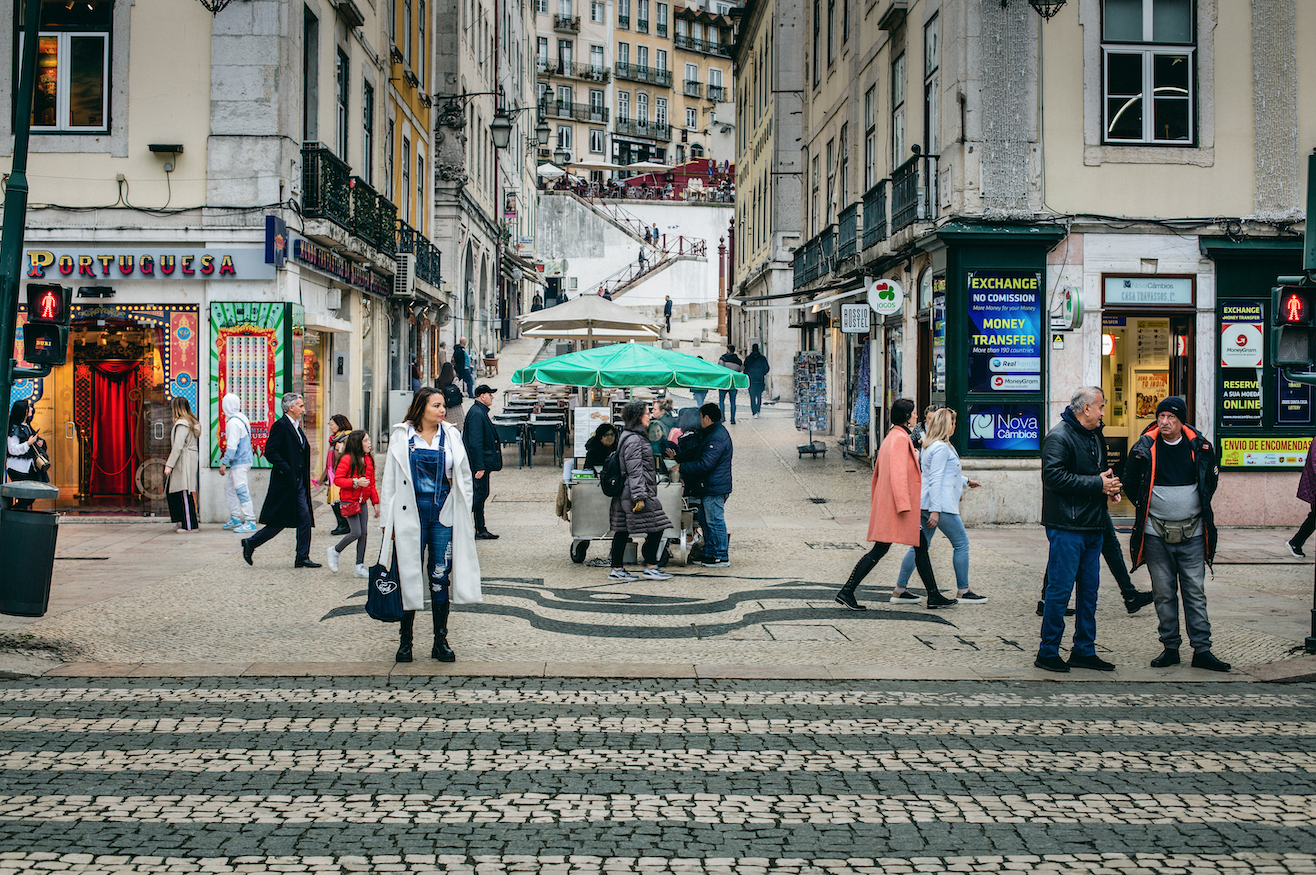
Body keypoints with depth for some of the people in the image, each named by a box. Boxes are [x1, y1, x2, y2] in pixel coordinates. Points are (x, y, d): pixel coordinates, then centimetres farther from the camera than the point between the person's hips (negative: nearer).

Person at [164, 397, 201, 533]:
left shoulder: (182, 424, -14)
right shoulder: (192, 423, 14)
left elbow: (178, 446, -19)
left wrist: (169, 465, -17)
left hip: (184, 462, -9)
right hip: (192, 460, 9)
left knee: (185, 493, -5)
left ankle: (190, 525, -2)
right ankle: (187, 521, 16)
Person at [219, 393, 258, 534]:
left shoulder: (233, 422, -18)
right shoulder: (242, 418, 11)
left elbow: (232, 446, -21)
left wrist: (224, 463, -17)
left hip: (239, 462, -10)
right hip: (242, 461, 10)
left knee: (241, 490, -9)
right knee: (229, 488, 18)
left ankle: (250, 522, -9)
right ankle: (235, 518, 24)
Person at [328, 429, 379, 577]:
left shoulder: (369, 460, 10)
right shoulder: (347, 459, -11)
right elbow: (337, 479, -12)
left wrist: (375, 503, 13)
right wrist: (356, 482, -23)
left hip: (362, 501, 7)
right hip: (349, 501, -7)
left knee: (363, 533, 3)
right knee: (356, 532, -12)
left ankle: (359, 566, 10)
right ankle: (335, 551, 14)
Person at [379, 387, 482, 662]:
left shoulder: (451, 436, 7)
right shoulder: (401, 436, 2)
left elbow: (465, 478, 12)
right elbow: (389, 481, 4)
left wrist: (464, 515, 5)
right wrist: (388, 521, 1)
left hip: (443, 513, 2)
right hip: (410, 513, -1)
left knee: (440, 578, 4)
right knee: (409, 577, 2)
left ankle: (441, 641, 13)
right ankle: (405, 640, 14)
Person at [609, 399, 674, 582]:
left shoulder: (627, 436, 17)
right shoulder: (634, 439, -16)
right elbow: (635, 471, -20)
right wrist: (639, 497, -21)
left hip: (624, 494, 10)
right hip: (637, 493, -10)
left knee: (622, 531, 10)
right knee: (656, 528, -3)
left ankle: (617, 569, 14)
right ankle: (650, 568, 3)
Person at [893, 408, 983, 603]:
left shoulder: (930, 446, 17)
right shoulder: (941, 448, -13)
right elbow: (935, 481, -20)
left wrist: (966, 481, 42)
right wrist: (935, 510, -23)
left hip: (926, 505, 10)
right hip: (942, 505, -10)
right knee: (961, 543, 2)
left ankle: (899, 590, 9)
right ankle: (963, 591, 8)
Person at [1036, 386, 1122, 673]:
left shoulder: (1094, 437, 17)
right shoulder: (1059, 437, -12)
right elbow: (1055, 476, -22)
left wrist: (1109, 484, 6)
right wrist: (1097, 484, -18)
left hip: (1092, 526, 9)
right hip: (1067, 527, -9)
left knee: (1089, 590, 12)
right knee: (1060, 590, -4)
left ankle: (1084, 651, 20)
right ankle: (1047, 652, 4)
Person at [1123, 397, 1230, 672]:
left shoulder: (1197, 445, 1)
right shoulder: (1146, 446, -2)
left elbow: (1209, 484, 10)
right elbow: (1131, 485, 5)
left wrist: (1208, 458, -1)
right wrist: (1136, 461, -6)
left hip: (1192, 533, 0)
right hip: (1156, 533, 0)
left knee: (1195, 592, 3)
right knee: (1164, 593, 7)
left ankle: (1202, 650, 8)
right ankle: (1170, 647, 17)